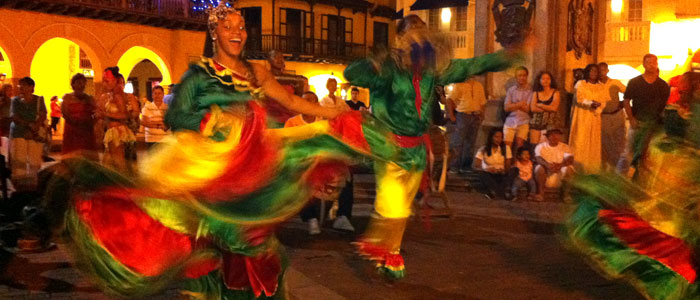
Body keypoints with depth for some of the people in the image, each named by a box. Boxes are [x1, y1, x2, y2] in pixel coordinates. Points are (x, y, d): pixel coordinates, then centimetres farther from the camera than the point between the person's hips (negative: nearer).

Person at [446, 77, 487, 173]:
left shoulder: (479, 86, 15)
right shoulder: (459, 85, -1)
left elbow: (482, 103, 19)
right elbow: (450, 99, -6)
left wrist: (481, 115, 8)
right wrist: (451, 115, -13)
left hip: (476, 116, 5)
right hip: (462, 115, -5)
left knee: (470, 143, 9)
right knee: (458, 142, -8)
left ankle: (466, 167, 17)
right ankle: (454, 167, -4)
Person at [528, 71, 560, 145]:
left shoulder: (555, 93, 6)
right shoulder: (536, 93, 13)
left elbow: (554, 108, -7)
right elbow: (533, 108, 0)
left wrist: (539, 105, 1)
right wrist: (547, 108, -4)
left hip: (550, 123, -2)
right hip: (536, 122, 3)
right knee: (534, 145, -8)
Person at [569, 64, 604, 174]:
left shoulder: (601, 87, 15)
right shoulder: (580, 84, 5)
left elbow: (603, 101, 5)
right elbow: (579, 99, -8)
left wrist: (596, 106, -15)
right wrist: (591, 103, -22)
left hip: (594, 117, 3)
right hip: (582, 116, -3)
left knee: (594, 142, 1)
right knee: (580, 141, -8)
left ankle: (592, 168, 3)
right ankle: (578, 168, -7)